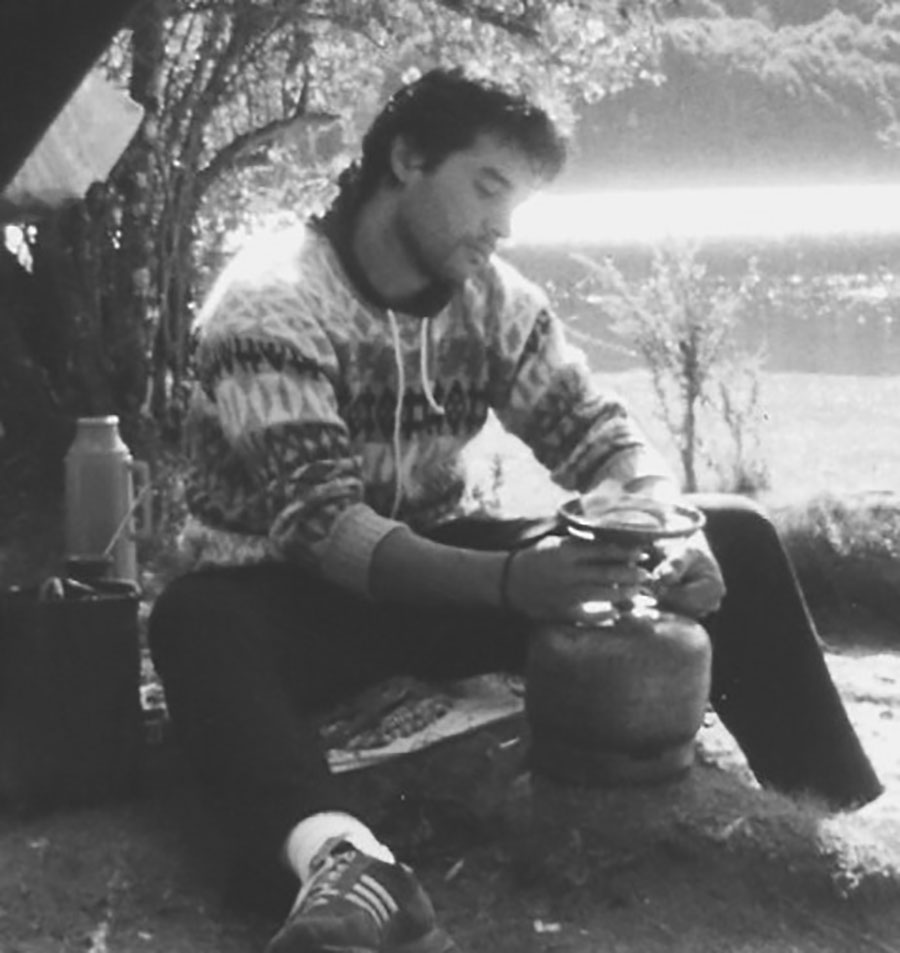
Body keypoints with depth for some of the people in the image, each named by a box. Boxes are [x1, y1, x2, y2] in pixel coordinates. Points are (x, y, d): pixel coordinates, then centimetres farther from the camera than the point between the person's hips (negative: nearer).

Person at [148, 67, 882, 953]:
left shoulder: (493, 296, -2)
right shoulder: (272, 298, -20)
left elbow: (599, 435, -1)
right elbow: (320, 523, -30)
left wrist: (672, 530, -24)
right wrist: (507, 583, -44)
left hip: (441, 567, 5)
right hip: (293, 588, -5)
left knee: (734, 537, -7)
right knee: (195, 622, -42)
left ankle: (843, 817, -8)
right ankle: (341, 857, -65)